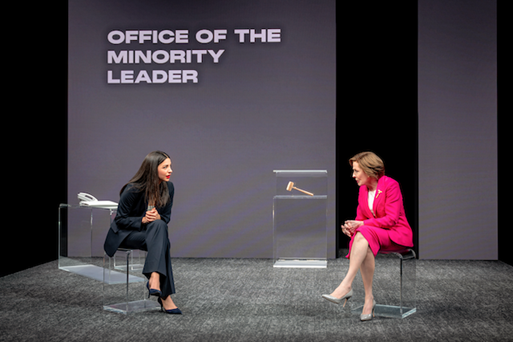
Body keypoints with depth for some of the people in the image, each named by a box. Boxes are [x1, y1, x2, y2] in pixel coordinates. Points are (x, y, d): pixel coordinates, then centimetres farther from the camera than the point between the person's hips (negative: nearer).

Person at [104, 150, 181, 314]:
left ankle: (154, 279, -37)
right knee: (161, 241, -32)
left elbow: (166, 217, 3)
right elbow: (120, 219, -13)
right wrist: (143, 220, -27)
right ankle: (164, 297, -37)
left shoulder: (168, 187, -4)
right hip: (124, 234, -5)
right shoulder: (133, 189, -19)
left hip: (153, 232, 5)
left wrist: (158, 218, -20)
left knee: (159, 225, -32)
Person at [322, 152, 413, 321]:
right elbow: (361, 218, 11)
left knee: (363, 234, -35)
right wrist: (351, 227, -13)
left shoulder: (390, 185, -12)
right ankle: (369, 299, -30)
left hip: (397, 234, -5)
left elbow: (391, 219, -18)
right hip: (371, 236, 5)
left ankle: (346, 286, -41)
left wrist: (361, 225, -23)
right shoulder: (363, 189, 9)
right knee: (365, 247, -32)